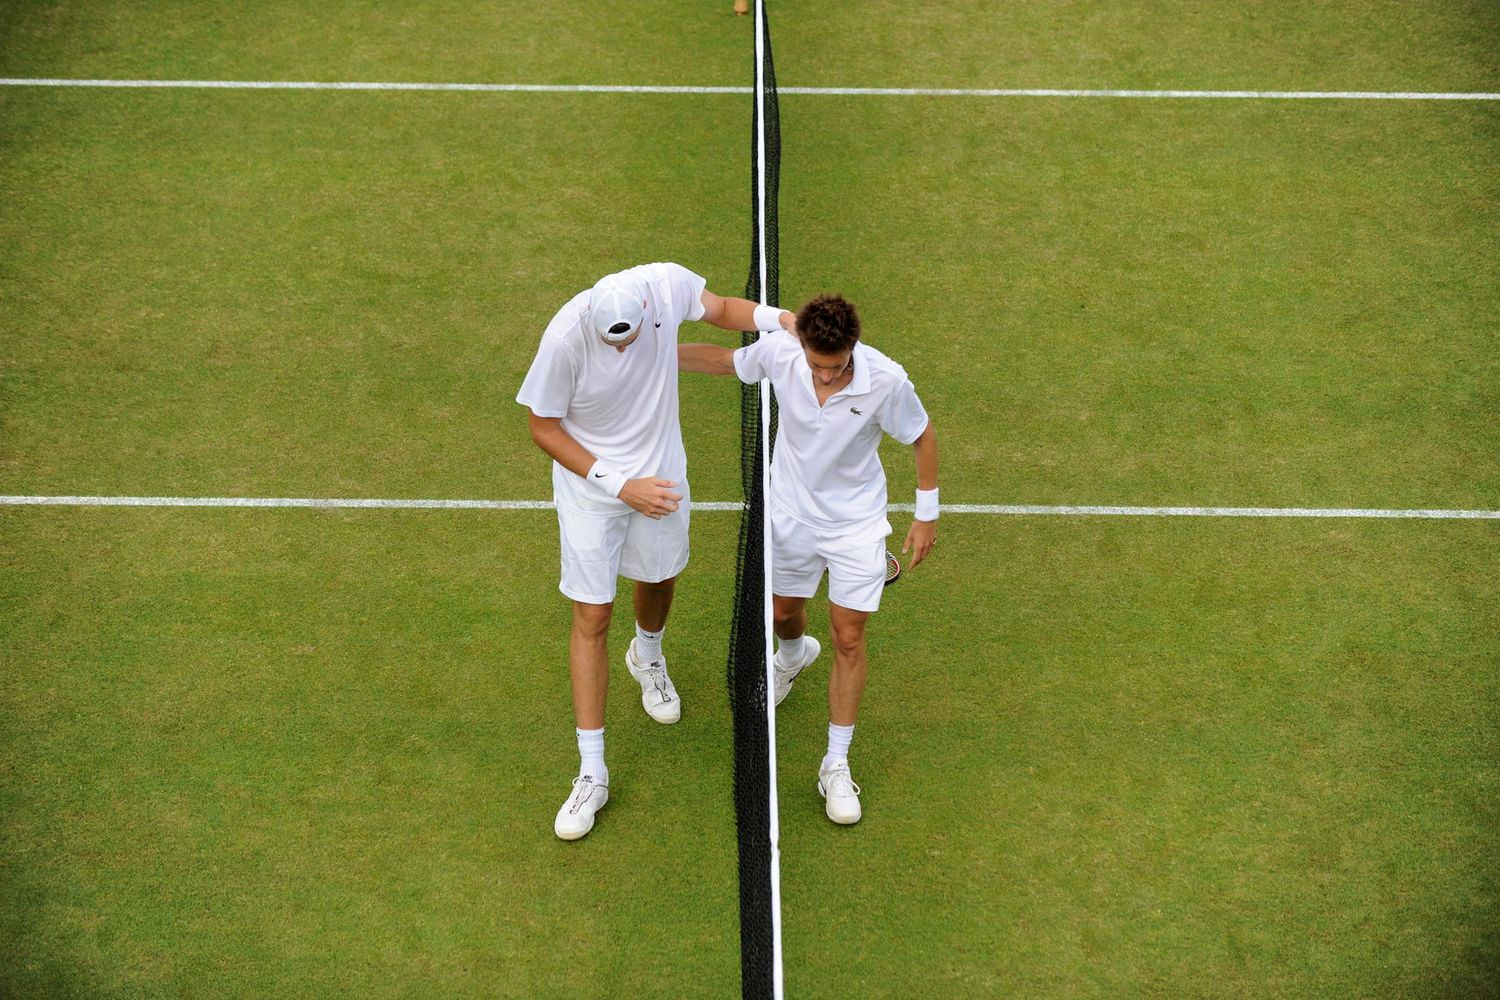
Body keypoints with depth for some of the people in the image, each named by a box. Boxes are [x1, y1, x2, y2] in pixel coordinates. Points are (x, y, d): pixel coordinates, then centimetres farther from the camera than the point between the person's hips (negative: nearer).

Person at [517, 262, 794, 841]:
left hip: (660, 474, 4)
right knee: (592, 618, -2)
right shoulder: (566, 338, -31)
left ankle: (647, 658, 61)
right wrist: (621, 485, -23)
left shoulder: (669, 284, -22)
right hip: (591, 485, -4)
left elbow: (722, 310, 2)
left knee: (659, 580, 24)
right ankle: (592, 774, 9)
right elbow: (543, 428, -18)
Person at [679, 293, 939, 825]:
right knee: (784, 612, 22)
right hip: (791, 515, 3)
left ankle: (836, 766, 15)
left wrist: (927, 514, -4)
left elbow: (922, 437, -9)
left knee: (848, 638, 0)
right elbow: (724, 360, 0)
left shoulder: (886, 379, -28)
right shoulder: (779, 350, -23)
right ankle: (795, 655, 63)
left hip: (856, 522, -2)